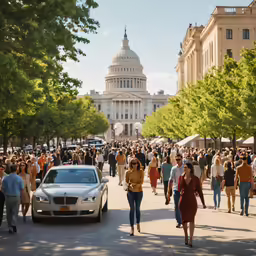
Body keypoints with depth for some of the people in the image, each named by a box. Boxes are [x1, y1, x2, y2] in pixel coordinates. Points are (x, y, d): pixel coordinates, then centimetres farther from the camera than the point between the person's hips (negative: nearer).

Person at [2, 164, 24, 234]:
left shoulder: (5, 178, -3)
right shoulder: (19, 178, -6)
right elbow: (22, 190, -3)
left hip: (8, 197, 1)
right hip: (16, 197, -1)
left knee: (9, 213, 11)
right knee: (15, 212, 5)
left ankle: (10, 227, 12)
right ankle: (14, 224, -18)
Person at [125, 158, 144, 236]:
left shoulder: (141, 172, -3)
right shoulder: (128, 172, -2)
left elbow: (141, 182, -10)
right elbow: (126, 182, 4)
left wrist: (136, 184, -27)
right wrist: (130, 185, -17)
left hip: (139, 192, 1)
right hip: (130, 192, 0)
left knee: (137, 208, 13)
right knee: (132, 209, -5)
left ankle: (138, 224, 33)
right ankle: (132, 227, -3)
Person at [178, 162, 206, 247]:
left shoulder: (195, 179, -5)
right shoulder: (181, 177, 1)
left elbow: (199, 191, -3)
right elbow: (179, 189, 5)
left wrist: (203, 203, -5)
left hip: (192, 201, -2)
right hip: (183, 201, 2)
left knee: (191, 220, -6)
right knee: (184, 220, 12)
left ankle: (190, 240, -7)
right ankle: (186, 236, 32)